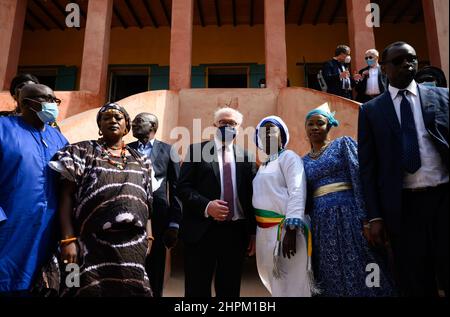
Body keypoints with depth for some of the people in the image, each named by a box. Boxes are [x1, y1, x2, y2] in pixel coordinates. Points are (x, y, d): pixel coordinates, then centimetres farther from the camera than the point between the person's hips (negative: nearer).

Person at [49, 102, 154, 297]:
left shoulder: (139, 161, 15)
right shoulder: (82, 151, 6)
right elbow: (66, 196, -1)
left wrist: (148, 237, 5)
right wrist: (68, 239, -9)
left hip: (133, 246, 3)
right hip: (93, 244, -2)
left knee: (130, 291, 6)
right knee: (90, 290, 3)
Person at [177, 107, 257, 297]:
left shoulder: (247, 157, 10)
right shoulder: (197, 150, 2)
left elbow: (252, 196, 9)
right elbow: (183, 187, -4)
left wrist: (254, 232, 6)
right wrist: (206, 206, -19)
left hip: (236, 231, 3)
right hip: (202, 230, -2)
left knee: (230, 290, 14)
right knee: (197, 290, 8)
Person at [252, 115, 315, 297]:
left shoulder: (288, 157, -5)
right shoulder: (263, 166, 19)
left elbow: (297, 192, -16)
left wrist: (291, 229, -26)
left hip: (284, 227, -8)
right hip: (264, 229, 8)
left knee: (291, 285, -1)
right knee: (275, 281, 19)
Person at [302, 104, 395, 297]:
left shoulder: (343, 143, 3)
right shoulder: (304, 161, 15)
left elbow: (358, 177, -8)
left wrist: (365, 217, -17)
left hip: (348, 214, -4)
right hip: (321, 222, 4)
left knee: (358, 272, -1)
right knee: (333, 277, 9)